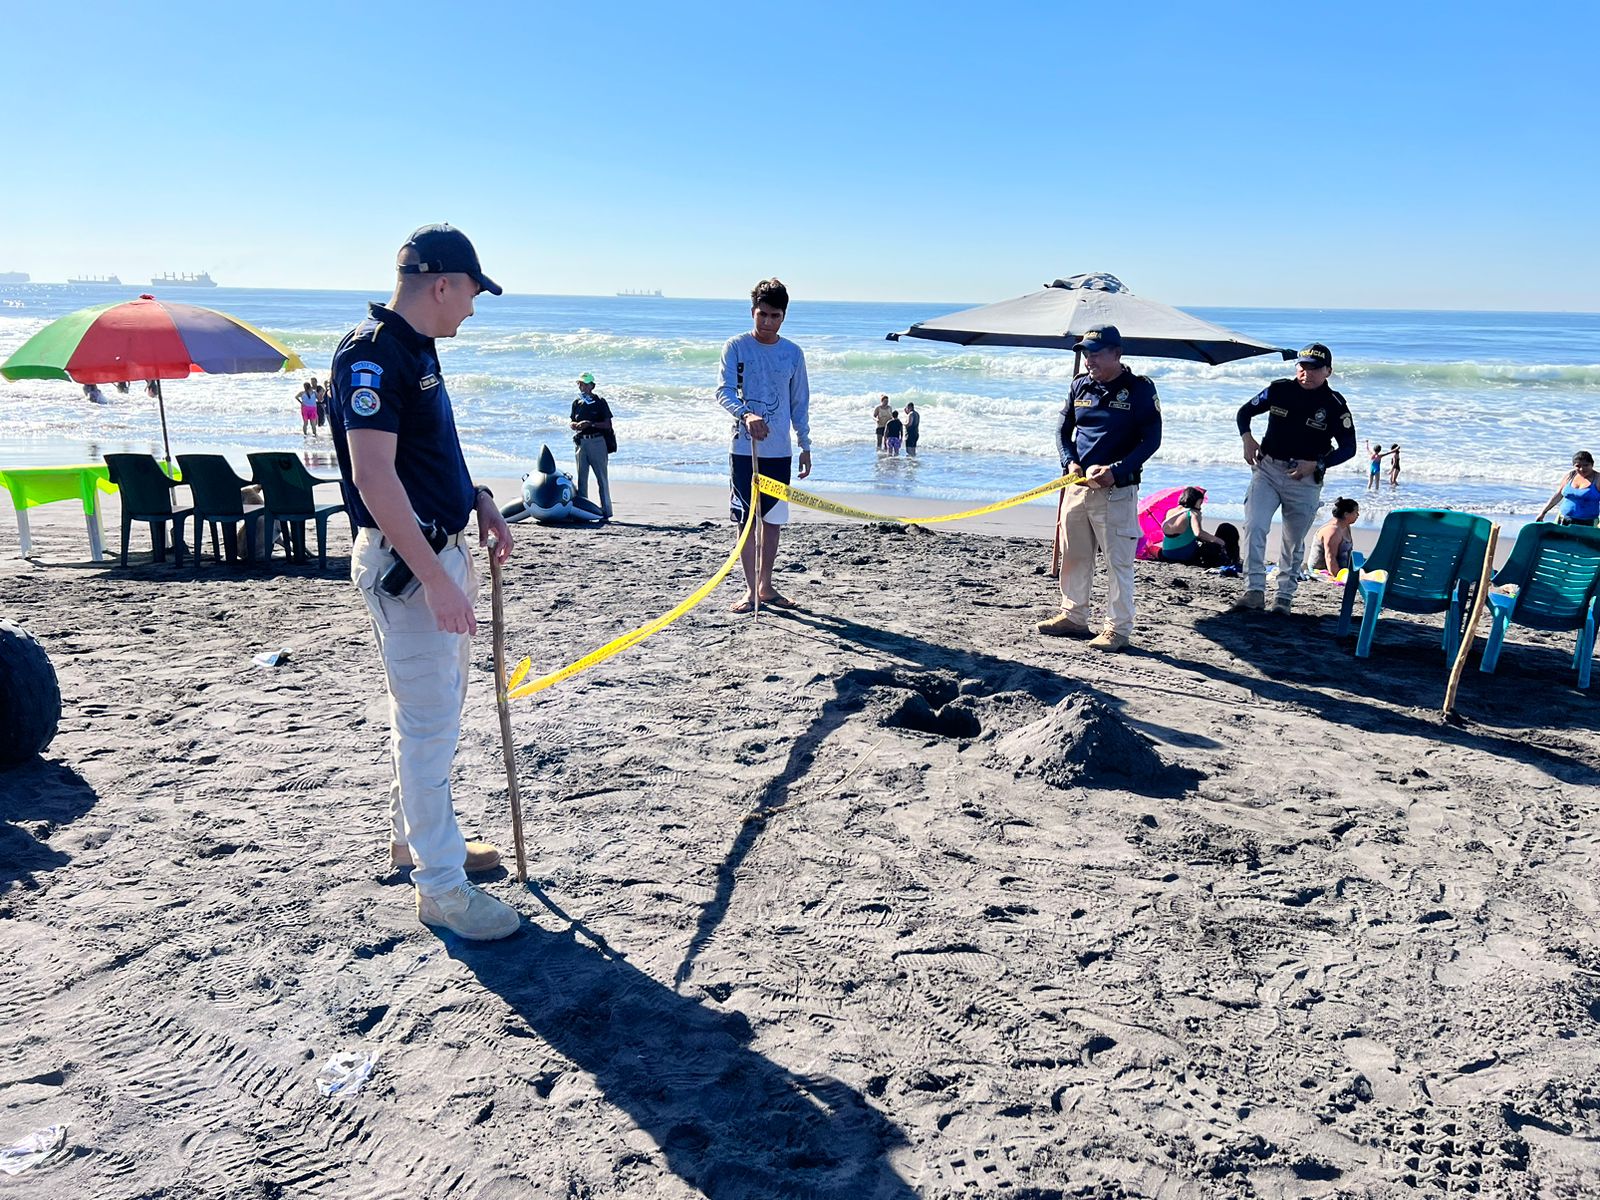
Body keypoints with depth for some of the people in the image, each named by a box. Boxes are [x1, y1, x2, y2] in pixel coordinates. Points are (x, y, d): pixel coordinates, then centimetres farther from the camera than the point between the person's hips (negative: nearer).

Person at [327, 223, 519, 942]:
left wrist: (477, 499, 12)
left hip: (440, 549, 10)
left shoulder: (417, 350, 13)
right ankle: (441, 885, 7)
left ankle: (412, 836, 37)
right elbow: (374, 475, -26)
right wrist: (435, 579, -29)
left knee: (430, 707, 20)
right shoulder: (373, 354, -17)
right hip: (405, 562, -10)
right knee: (429, 721, -4)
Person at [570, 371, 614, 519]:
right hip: (580, 441, 5)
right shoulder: (577, 403, 12)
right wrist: (576, 425, -6)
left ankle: (605, 510, 2)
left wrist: (590, 424, -17)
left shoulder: (600, 402, -2)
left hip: (597, 441, -5)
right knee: (581, 477, 8)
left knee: (601, 477, -2)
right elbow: (572, 423, 17)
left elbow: (607, 424, -6)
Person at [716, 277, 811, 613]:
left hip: (779, 450, 3)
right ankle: (751, 590, 4)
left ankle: (766, 586, 20)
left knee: (773, 520, 9)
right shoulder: (736, 347, -1)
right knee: (746, 520, -2)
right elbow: (724, 392, -11)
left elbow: (799, 403, 13)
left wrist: (805, 446, 11)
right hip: (745, 448, -3)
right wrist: (746, 414, -30)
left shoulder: (793, 353, 8)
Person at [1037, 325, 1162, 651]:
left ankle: (1117, 628, 6)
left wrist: (1116, 471, -19)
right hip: (1077, 486, 6)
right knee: (1074, 556, 13)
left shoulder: (1140, 389, -5)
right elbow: (1063, 430, 15)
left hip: (1116, 491, -6)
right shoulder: (1080, 386, 11)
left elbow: (1151, 439, -8)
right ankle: (1074, 616, 26)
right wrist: (1070, 462, -4)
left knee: (1118, 562, -2)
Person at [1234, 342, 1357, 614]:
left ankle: (1284, 597, 22)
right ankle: (1255, 590, -17)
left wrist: (1316, 464, -15)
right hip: (1267, 470, 1)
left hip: (1305, 480, -1)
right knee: (1254, 526, -18)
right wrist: (1247, 439, -5)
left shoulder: (1335, 405, -5)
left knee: (1294, 543, 8)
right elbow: (1244, 412, 13)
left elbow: (1348, 448, -1)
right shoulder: (1279, 390, 0)